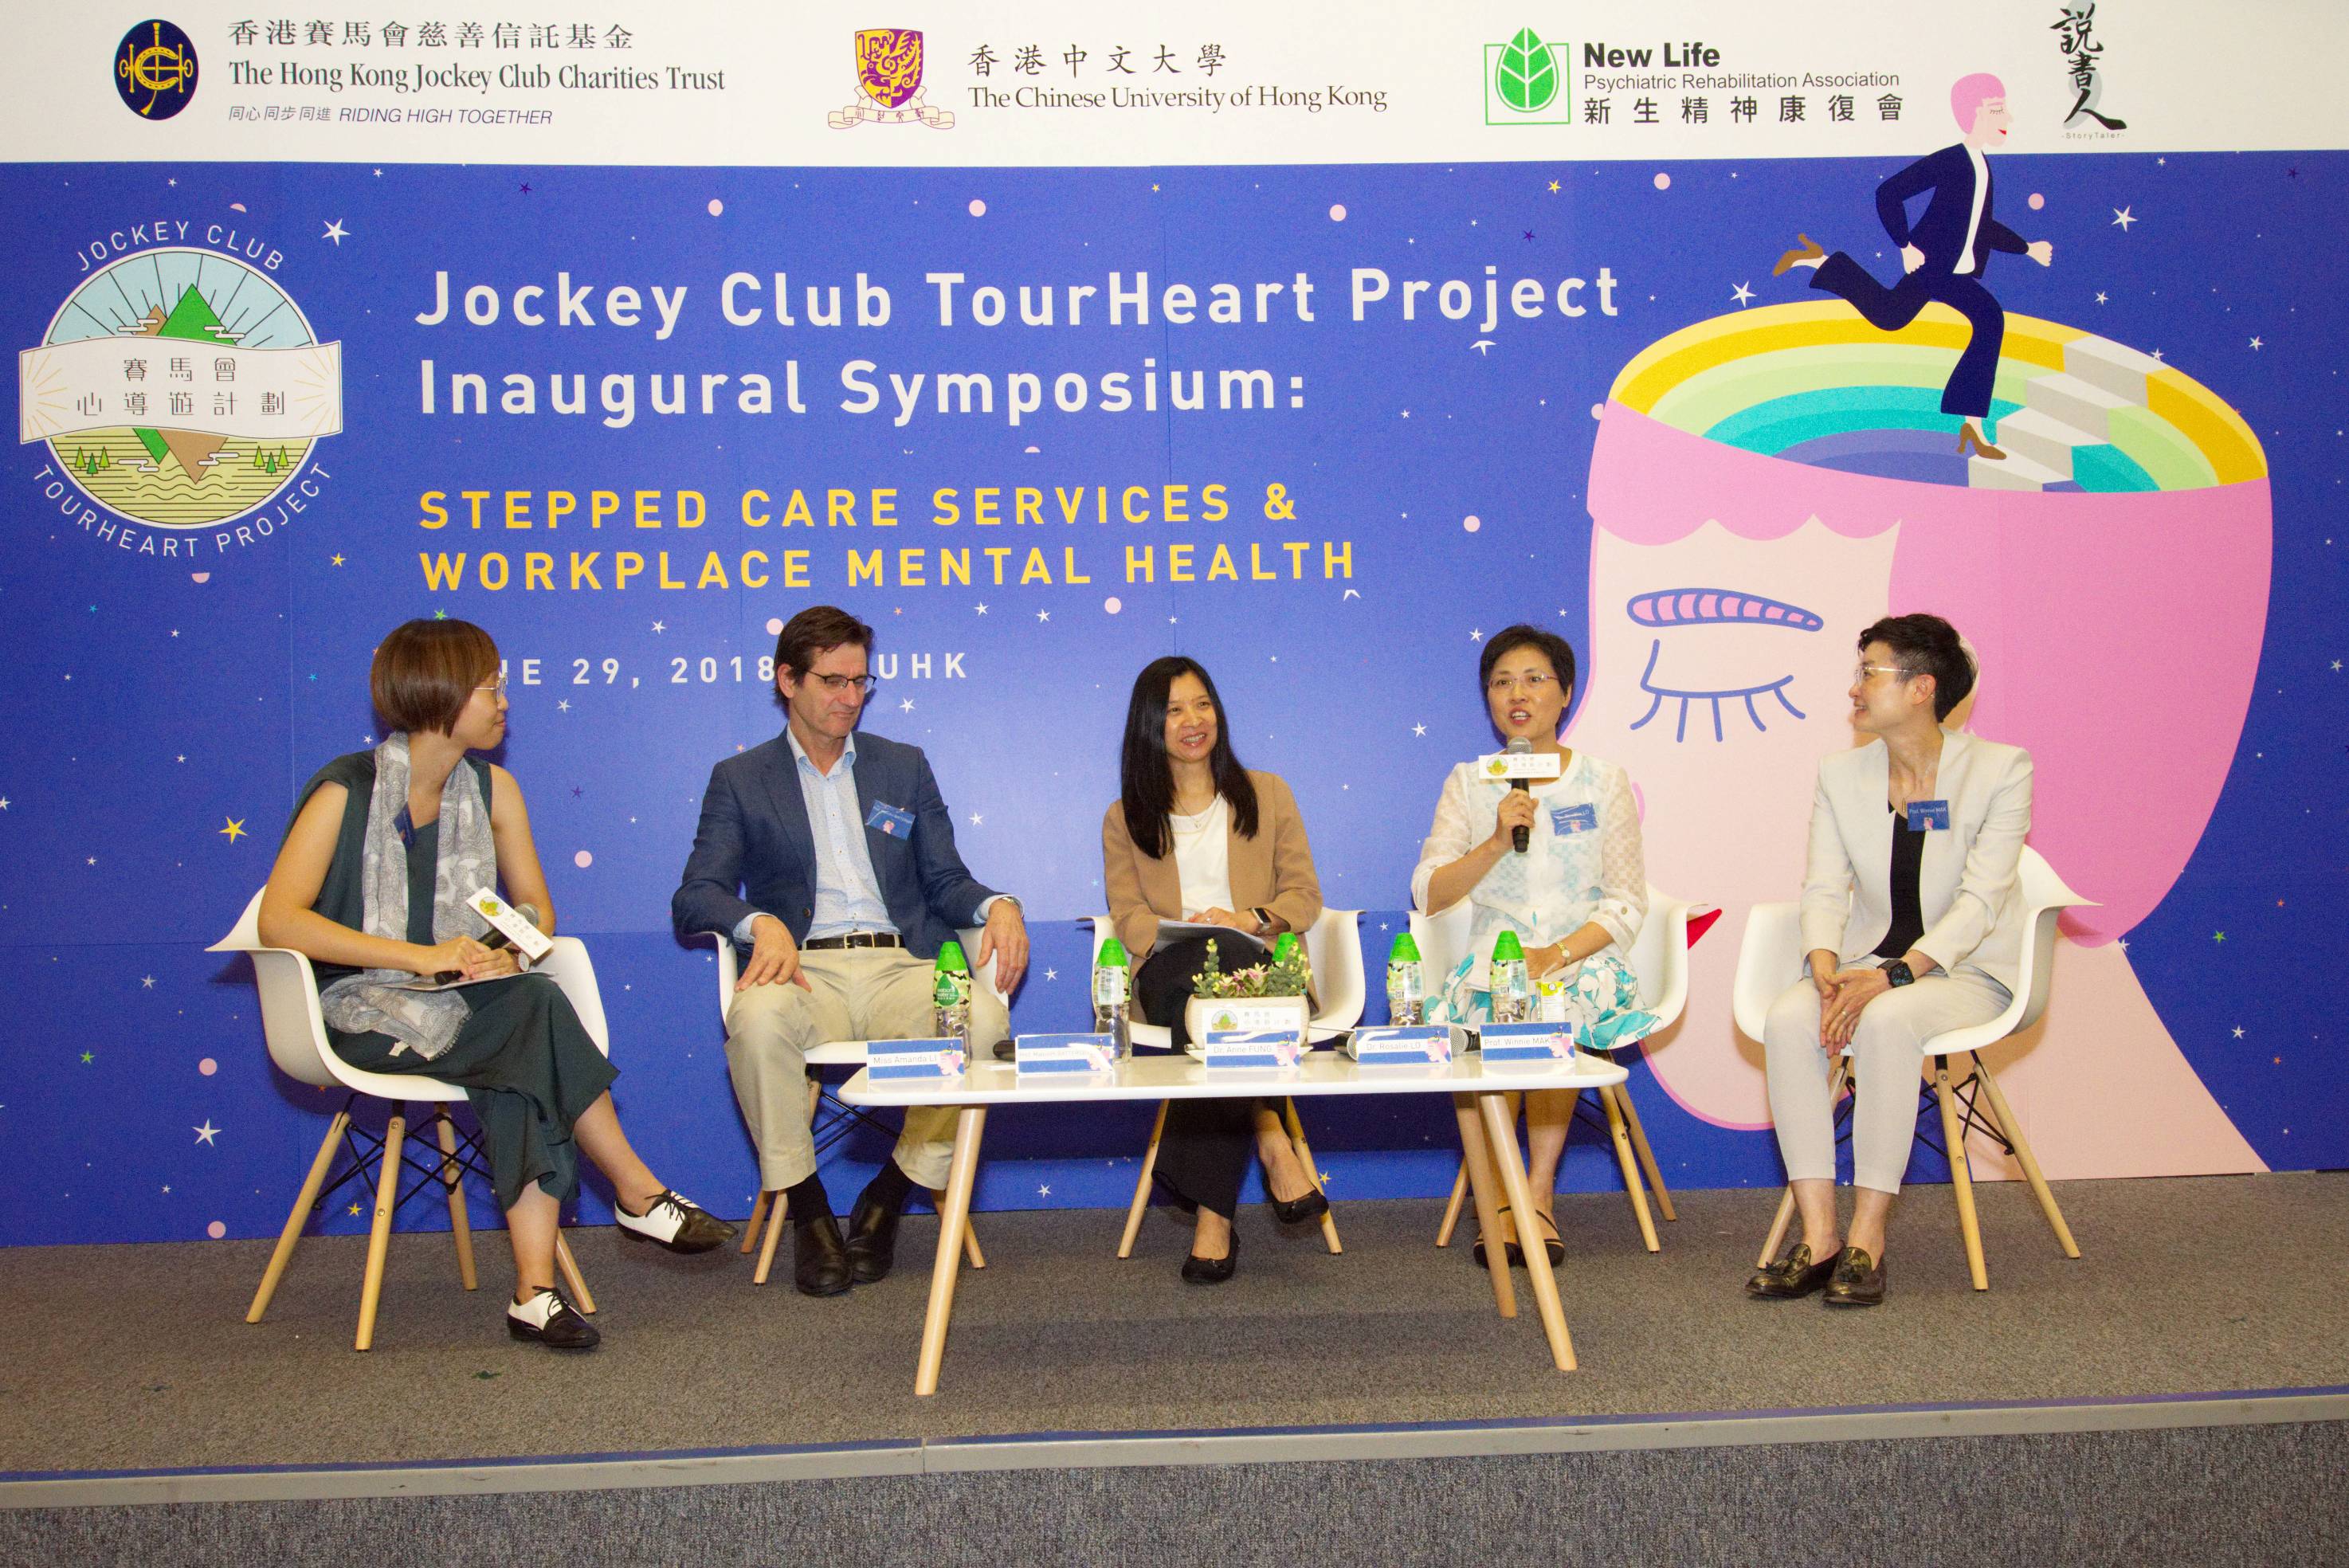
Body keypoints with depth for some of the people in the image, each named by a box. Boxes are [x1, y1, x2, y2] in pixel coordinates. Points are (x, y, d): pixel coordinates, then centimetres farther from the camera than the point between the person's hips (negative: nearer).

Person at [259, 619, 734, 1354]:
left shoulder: (492, 789, 8)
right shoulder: (346, 794, -8)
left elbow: (535, 904, 13)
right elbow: (279, 921, -18)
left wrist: (512, 952, -13)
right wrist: (422, 956, -25)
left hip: (465, 1001, 5)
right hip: (365, 1014, -5)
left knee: (524, 1067, -32)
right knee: (536, 1011, -31)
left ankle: (535, 1290, -36)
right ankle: (639, 1195, -19)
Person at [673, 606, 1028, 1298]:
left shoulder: (904, 767, 22)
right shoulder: (740, 779, 15)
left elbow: (945, 880, 18)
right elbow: (695, 899, 4)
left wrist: (997, 905, -6)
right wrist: (761, 923, -18)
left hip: (901, 967, 2)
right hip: (805, 971, -2)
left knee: (982, 1016, -32)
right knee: (757, 1018, -38)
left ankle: (888, 1198, -11)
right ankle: (807, 1211, -17)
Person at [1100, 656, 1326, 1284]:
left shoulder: (1267, 795, 21)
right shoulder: (1124, 819, 21)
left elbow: (1305, 894, 12)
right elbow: (1128, 916, 7)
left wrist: (1250, 919, -11)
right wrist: (1172, 940, -17)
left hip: (1255, 968, 0)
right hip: (1168, 975, 0)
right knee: (1206, 959, -39)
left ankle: (1213, 1211, -40)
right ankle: (1271, 1142, -43)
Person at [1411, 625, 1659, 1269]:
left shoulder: (1604, 782, 5)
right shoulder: (1467, 784, 8)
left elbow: (1628, 903, 1)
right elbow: (1429, 895, -2)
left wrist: (1557, 955, -15)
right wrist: (1497, 842, -17)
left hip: (1582, 960, -1)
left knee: (1555, 1018, -34)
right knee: (1475, 1024, -32)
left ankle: (1537, 1193, -21)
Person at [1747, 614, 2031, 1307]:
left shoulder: (2002, 769, -7)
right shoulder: (1841, 775, 7)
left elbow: (1979, 900, -16)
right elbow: (1824, 888, 1)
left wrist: (1896, 974, -28)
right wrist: (1825, 964, -21)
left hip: (1966, 971, -4)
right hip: (1869, 964, 4)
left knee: (1886, 1020, -37)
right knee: (1787, 1018, -28)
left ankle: (1867, 1236, -29)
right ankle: (1818, 1236, -27)